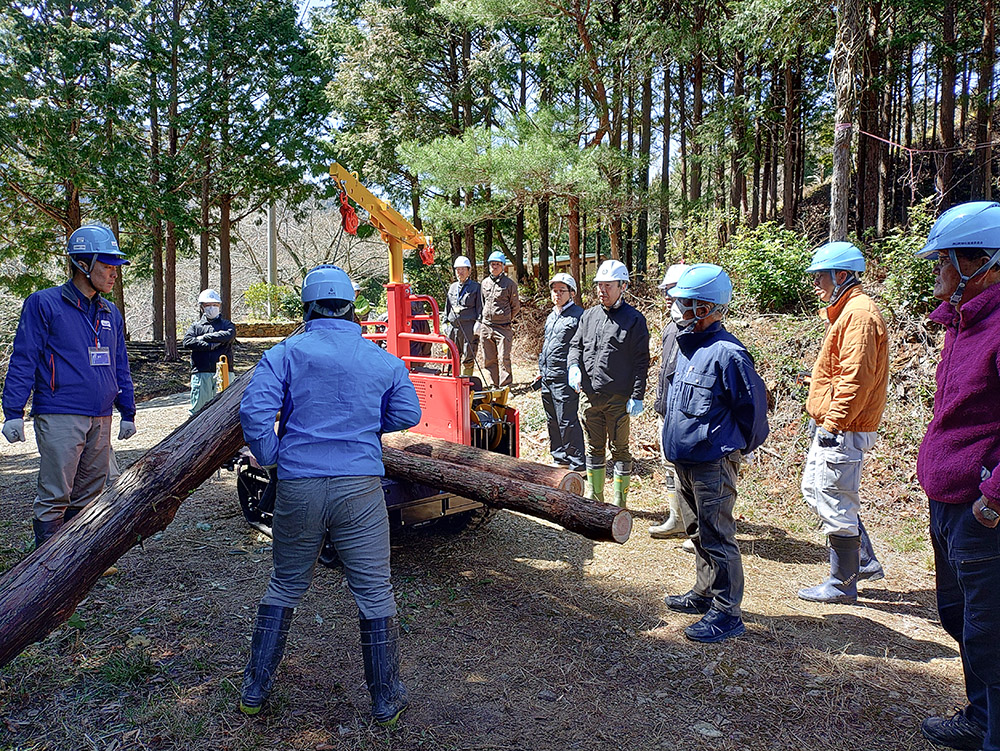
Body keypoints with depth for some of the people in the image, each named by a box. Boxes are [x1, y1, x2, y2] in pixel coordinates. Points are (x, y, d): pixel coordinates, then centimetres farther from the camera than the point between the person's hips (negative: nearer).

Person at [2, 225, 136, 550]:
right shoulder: (44, 303, -2)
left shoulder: (111, 314, 16)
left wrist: (128, 413, 20)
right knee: (55, 496, -5)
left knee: (89, 494, 11)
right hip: (59, 417, -6)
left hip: (100, 419, 6)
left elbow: (120, 368, 21)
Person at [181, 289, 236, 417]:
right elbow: (187, 342, -3)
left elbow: (228, 335, -8)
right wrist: (213, 345, -9)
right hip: (201, 373, 1)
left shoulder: (227, 325, 17)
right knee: (198, 408, -2)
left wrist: (204, 337, -4)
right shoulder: (195, 326, 17)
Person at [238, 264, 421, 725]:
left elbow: (254, 410, -11)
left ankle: (254, 690, 30)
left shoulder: (285, 354, 0)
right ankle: (386, 700, 19)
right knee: (374, 595, 8)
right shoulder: (382, 360, 5)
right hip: (360, 487, -1)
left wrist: (270, 458, 3)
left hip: (297, 487, 1)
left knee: (284, 588, 18)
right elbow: (407, 415, 11)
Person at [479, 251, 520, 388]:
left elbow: (516, 307, 5)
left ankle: (505, 386, -3)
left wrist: (506, 319, 7)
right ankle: (495, 385, 17)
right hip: (486, 327, 5)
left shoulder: (510, 283, -1)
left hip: (503, 328, -5)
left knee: (504, 358, -8)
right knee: (489, 359, 7)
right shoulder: (485, 283, 13)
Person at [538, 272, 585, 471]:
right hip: (547, 378, 9)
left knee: (567, 422, -7)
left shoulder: (578, 316, -10)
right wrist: (541, 367, 23)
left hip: (564, 379, -9)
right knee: (553, 421, 15)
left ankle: (577, 464, 2)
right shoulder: (551, 317, 18)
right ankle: (560, 458, 27)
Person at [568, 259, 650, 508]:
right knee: (594, 447, 15)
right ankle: (594, 495, 28)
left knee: (619, 449, 6)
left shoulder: (634, 319, -6)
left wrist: (637, 396, -11)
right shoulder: (589, 315, 10)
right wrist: (574, 366, -4)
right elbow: (576, 345, 18)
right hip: (589, 395, 5)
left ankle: (619, 502, 17)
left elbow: (641, 361, -7)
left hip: (618, 398, -5)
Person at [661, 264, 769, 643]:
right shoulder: (688, 345, 9)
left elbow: (753, 405, -14)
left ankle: (726, 613, 11)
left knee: (717, 538, -1)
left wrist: (736, 448, -2)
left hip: (713, 464, -10)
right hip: (684, 460, 10)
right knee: (698, 533, 21)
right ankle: (704, 594, 36)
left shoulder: (727, 353, -20)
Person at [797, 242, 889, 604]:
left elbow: (856, 378, -25)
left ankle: (842, 584, 13)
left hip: (844, 431, -11)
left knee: (835, 505, -1)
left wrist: (833, 423, -22)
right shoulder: (846, 311, 16)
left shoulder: (859, 314, -18)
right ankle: (864, 561, 30)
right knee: (815, 490, 19)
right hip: (831, 426, 11)